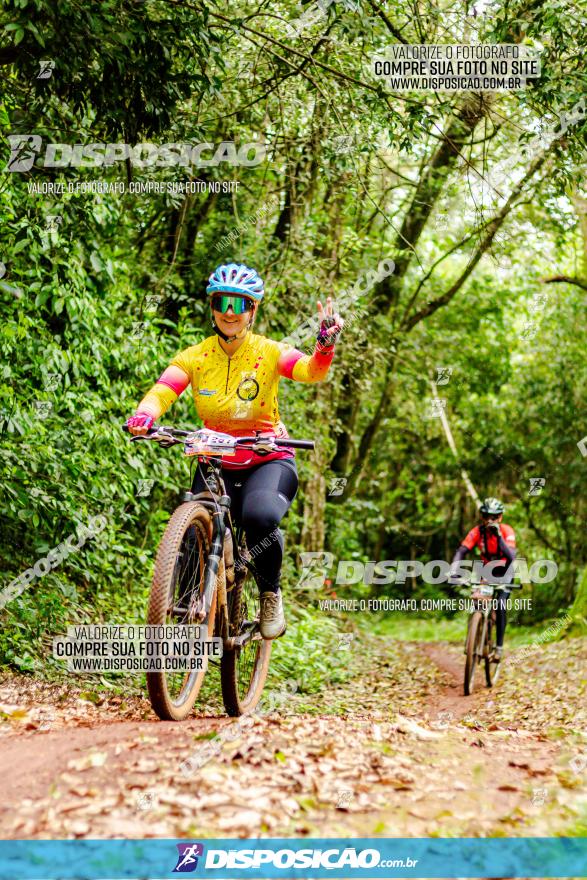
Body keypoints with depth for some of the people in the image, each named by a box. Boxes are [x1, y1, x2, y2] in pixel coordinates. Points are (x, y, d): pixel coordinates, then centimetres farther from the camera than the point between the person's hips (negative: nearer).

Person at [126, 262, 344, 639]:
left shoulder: (269, 352, -8)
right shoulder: (194, 357, -4)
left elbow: (312, 371, -26)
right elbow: (161, 392, -18)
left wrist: (326, 343, -48)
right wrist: (144, 416, -41)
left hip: (269, 460, -2)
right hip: (217, 464, 2)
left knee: (260, 517, -34)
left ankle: (271, 595, -6)